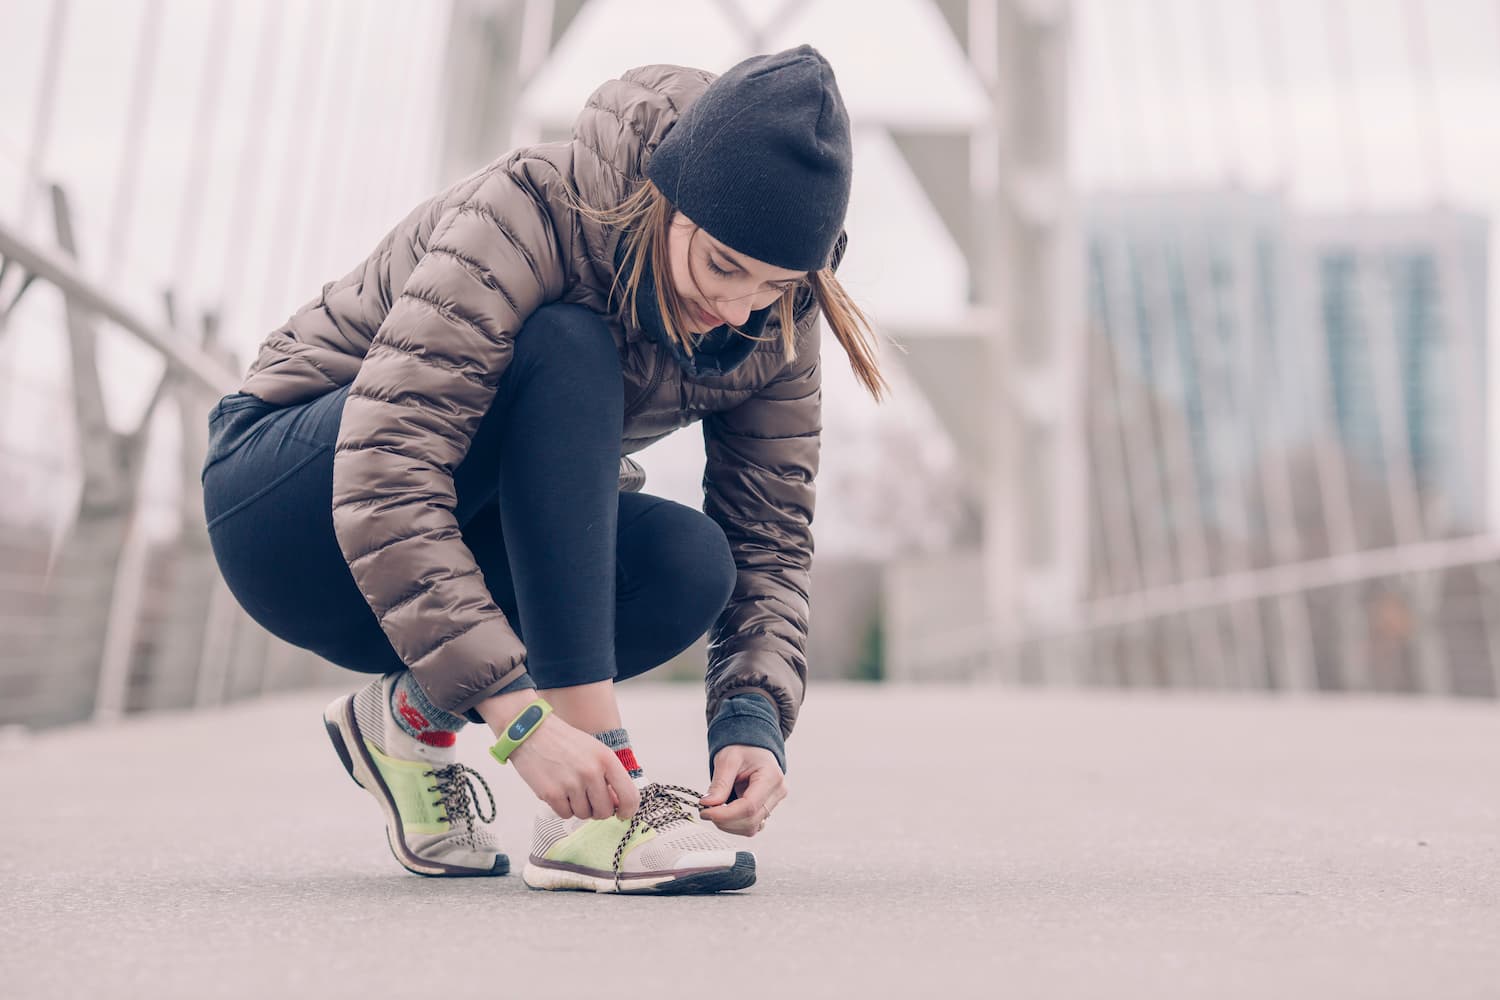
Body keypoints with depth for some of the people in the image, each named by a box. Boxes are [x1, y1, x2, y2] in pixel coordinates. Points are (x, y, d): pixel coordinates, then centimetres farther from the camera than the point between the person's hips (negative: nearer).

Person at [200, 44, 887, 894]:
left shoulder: (773, 320, -11)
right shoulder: (531, 213, -29)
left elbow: (772, 534, -9)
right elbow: (382, 482, -37)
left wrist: (756, 718, -26)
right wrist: (520, 715, -43)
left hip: (464, 548, 5)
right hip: (287, 509, -5)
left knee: (690, 564, -26)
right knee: (566, 352, -32)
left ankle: (411, 715, -2)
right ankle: (589, 815, -35)